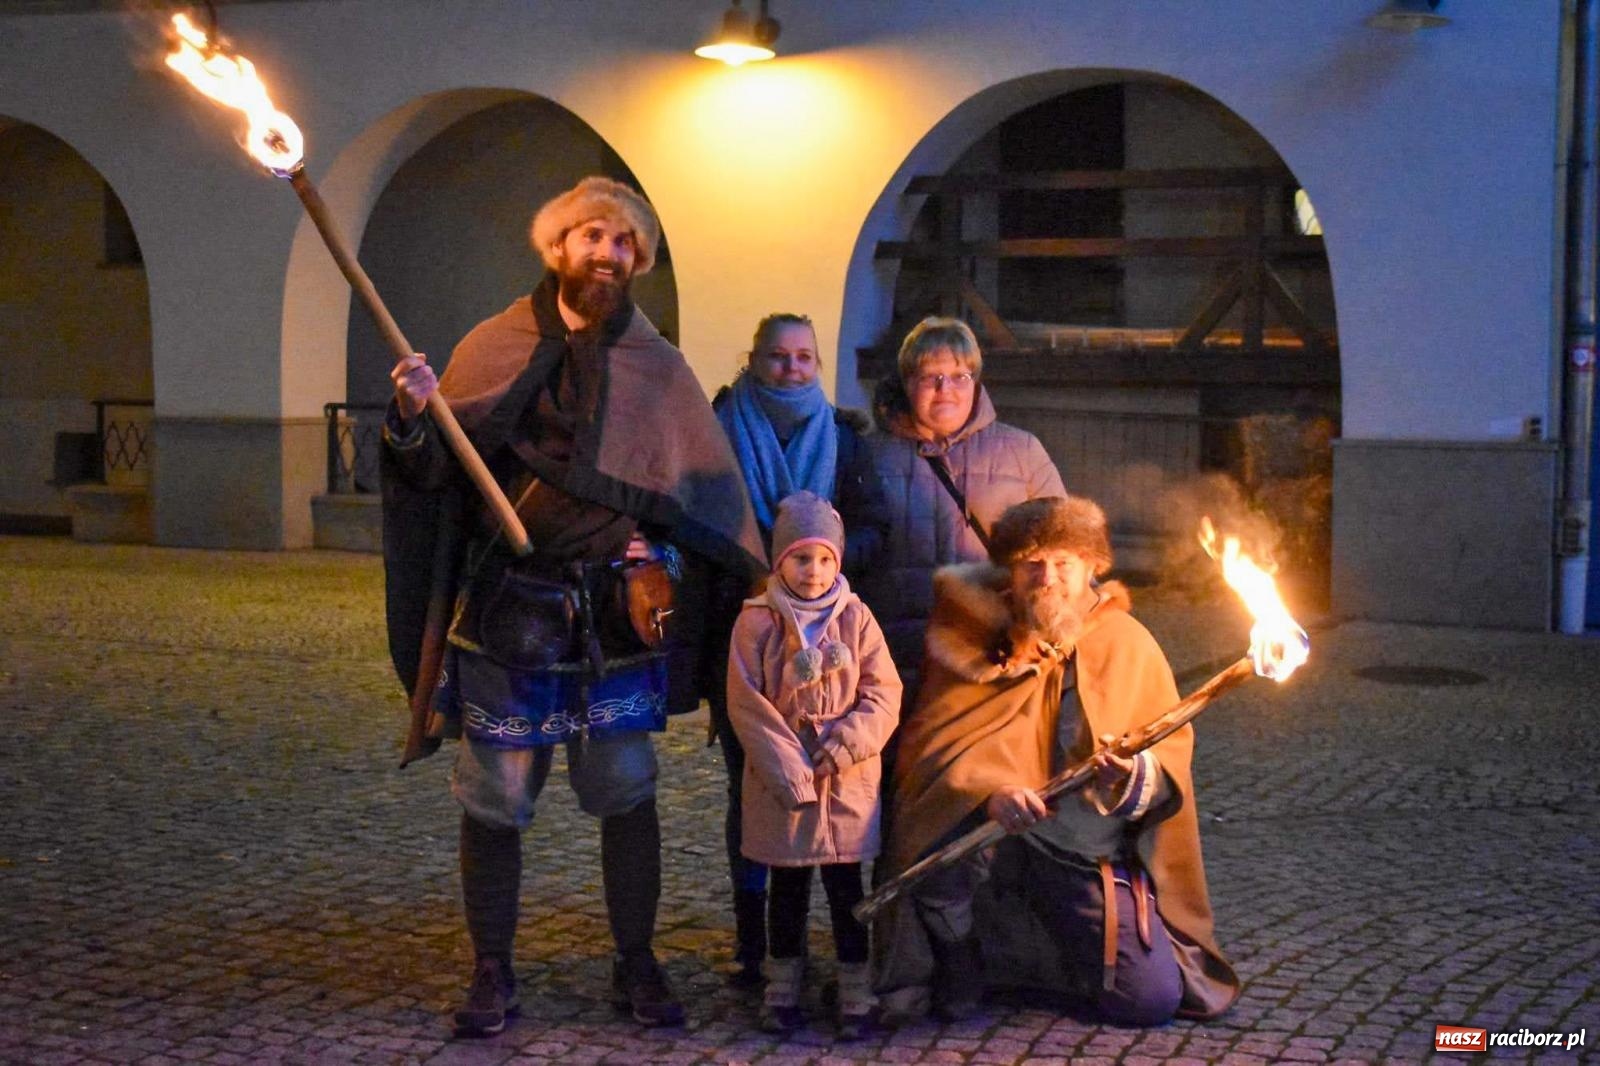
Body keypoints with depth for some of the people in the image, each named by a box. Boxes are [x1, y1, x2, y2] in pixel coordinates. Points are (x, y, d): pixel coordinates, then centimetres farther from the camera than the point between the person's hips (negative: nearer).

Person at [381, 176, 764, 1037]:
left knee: (625, 791, 3)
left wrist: (762, 588, 1)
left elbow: (708, 492, 8)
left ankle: (636, 966, 18)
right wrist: (412, 419, -22)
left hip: (616, 612, 1)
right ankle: (493, 973, 18)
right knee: (494, 797, 4)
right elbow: (434, 474, -1)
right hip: (505, 604, 0)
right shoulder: (493, 349, 4)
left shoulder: (657, 367, 7)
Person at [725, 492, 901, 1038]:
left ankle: (856, 992, 16)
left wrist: (845, 744, -15)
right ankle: (783, 988, 25)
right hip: (781, 782, -1)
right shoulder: (757, 622, -4)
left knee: (846, 888, 7)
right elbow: (748, 706, -8)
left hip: (847, 781, 1)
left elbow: (882, 694, -1)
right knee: (787, 888, 12)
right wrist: (790, 770, -14)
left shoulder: (855, 618, 1)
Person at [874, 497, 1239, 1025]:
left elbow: (1172, 752, 2)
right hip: (995, 832, -2)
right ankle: (959, 964, -3)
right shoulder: (976, 641, -1)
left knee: (1151, 997, -10)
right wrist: (990, 790, -31)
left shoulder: (1128, 644, 2)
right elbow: (933, 741, -11)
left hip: (1094, 851, 2)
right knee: (948, 844, -37)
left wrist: (1138, 771, -23)